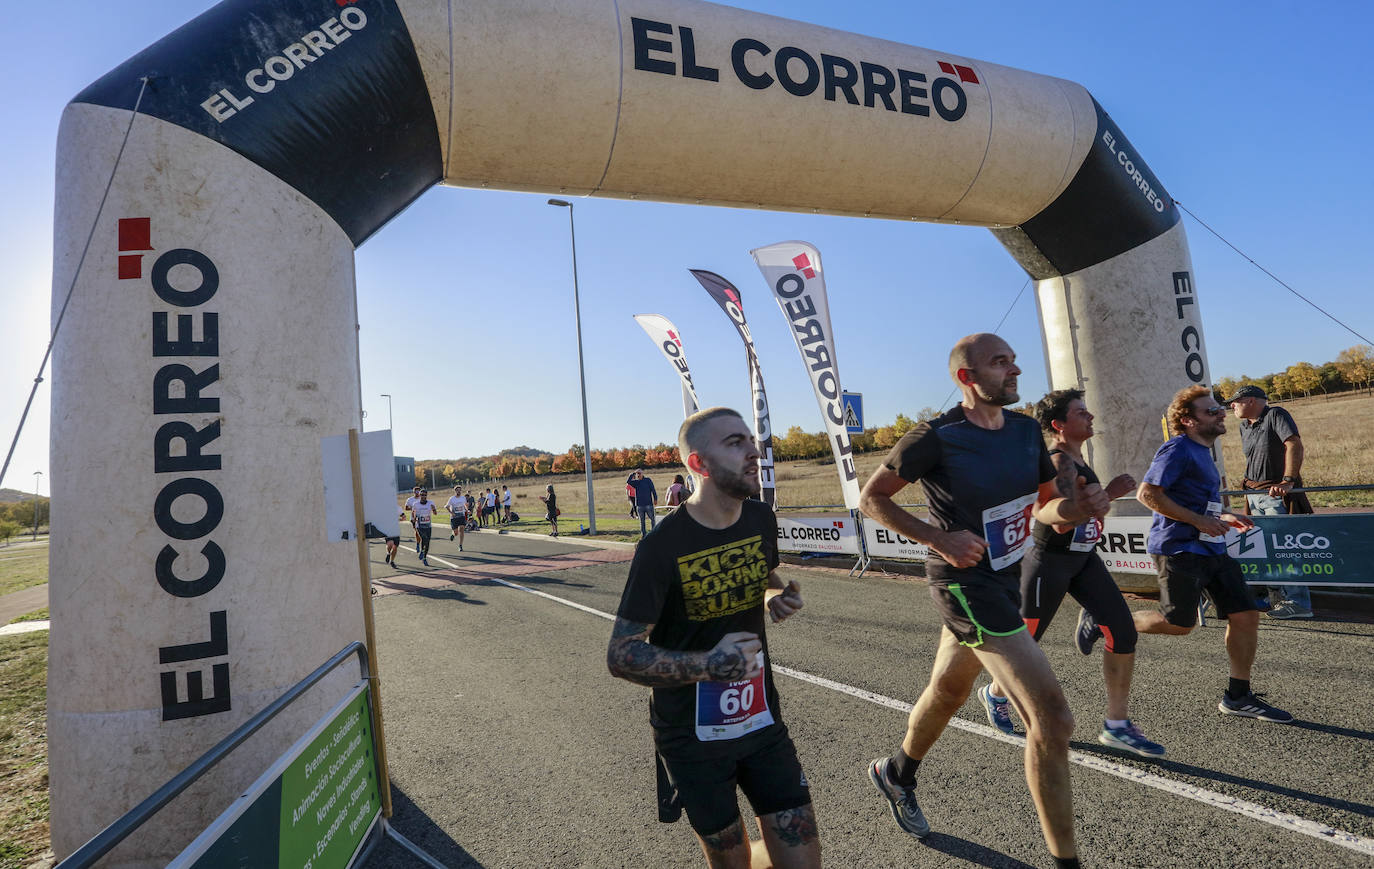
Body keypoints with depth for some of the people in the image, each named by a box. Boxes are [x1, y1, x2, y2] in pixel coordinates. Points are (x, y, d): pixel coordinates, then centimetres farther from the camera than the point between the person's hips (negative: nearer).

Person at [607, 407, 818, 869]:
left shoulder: (761, 519, -5)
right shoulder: (663, 545, -22)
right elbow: (621, 654, -18)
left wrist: (778, 598, -6)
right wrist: (707, 664, -32)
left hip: (761, 719, 4)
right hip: (692, 737, -4)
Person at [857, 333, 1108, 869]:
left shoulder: (1026, 431, 1)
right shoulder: (936, 438, -20)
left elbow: (1044, 509, 10)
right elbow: (871, 497, -11)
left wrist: (1075, 506, -14)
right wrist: (938, 538, -22)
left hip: (1005, 578, 8)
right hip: (966, 583, -8)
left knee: (948, 692, 26)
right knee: (1051, 716, -12)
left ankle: (895, 774, 51)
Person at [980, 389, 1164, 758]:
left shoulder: (1076, 457, 8)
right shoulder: (1058, 461, -22)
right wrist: (1109, 494, -29)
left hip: (1084, 559, 8)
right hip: (1049, 561, -8)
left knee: (1123, 634, -2)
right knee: (1026, 639, 8)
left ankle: (1116, 726, 9)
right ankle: (995, 694, 34)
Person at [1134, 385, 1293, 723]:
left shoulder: (1201, 451, 17)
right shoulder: (1178, 449, -13)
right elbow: (1147, 494, -22)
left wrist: (1222, 518, 13)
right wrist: (1200, 521, -20)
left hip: (1211, 549, 9)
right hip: (1179, 549, -9)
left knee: (1246, 616, 6)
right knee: (1179, 624, -5)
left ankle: (1238, 696, 17)